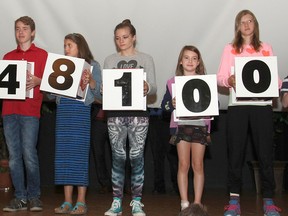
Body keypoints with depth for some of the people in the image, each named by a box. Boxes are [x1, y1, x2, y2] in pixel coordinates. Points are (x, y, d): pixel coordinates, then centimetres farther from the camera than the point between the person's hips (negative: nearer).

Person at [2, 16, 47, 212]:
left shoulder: (42, 54, 8)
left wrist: (37, 81, -16)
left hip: (30, 111, -4)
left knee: (29, 153, -10)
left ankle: (34, 196, 3)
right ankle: (20, 198, 7)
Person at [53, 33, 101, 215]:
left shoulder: (92, 65, 6)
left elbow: (98, 93, -2)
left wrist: (90, 80, -20)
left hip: (81, 111, -5)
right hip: (63, 111, 5)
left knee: (80, 155, -5)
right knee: (64, 155, 3)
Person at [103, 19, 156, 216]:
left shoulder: (146, 59, 8)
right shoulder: (110, 60, 13)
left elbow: (153, 88, 2)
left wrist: (147, 87, -20)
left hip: (139, 114, -1)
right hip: (115, 114, 1)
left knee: (137, 156, -2)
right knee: (118, 157, 0)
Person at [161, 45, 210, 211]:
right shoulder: (173, 82, 7)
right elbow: (164, 103, 7)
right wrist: (172, 104, -13)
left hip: (200, 125, 0)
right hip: (181, 125, 0)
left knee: (198, 165, 3)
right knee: (183, 164, 2)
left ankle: (197, 203, 8)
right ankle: (184, 203, 7)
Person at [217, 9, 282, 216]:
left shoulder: (266, 48, 14)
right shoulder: (230, 49, 11)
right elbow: (220, 77, 5)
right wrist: (229, 80, -16)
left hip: (262, 104, 1)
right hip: (238, 105, 0)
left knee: (265, 151, -1)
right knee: (236, 152, 0)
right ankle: (234, 199, 6)